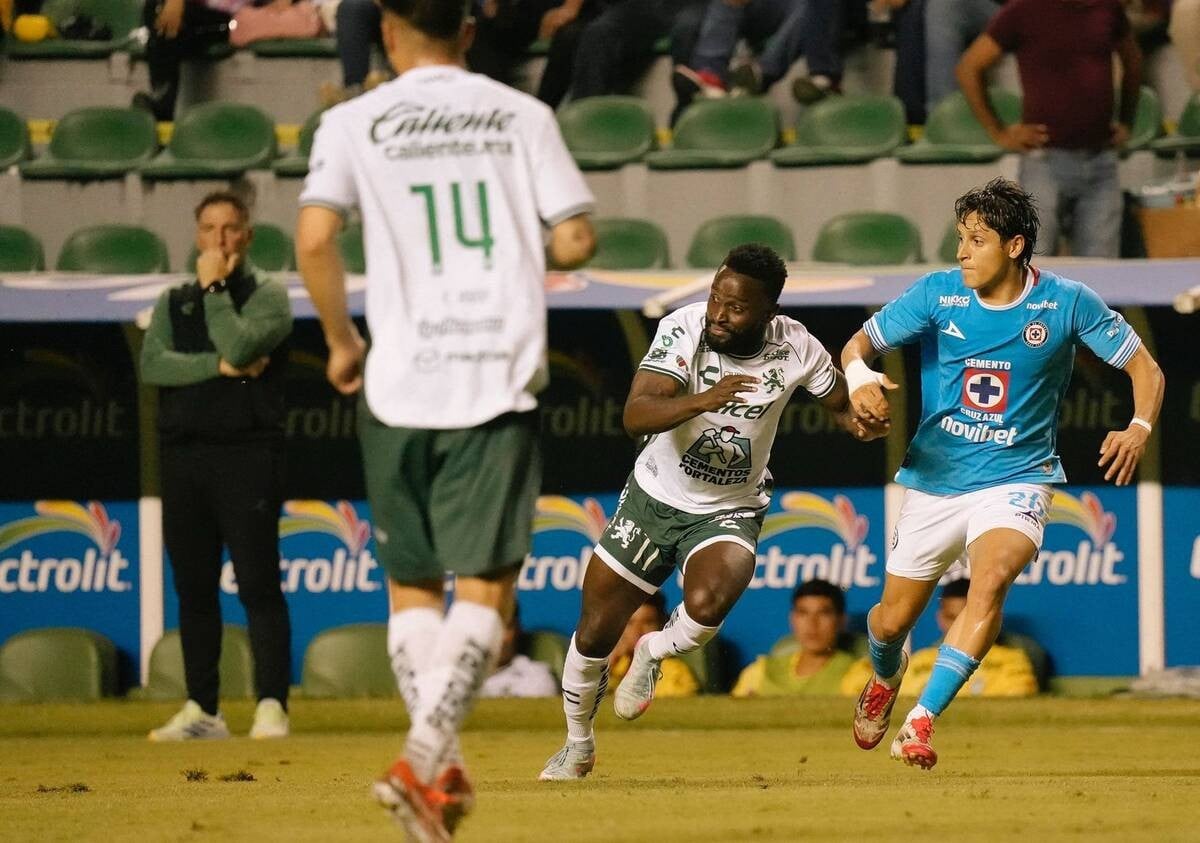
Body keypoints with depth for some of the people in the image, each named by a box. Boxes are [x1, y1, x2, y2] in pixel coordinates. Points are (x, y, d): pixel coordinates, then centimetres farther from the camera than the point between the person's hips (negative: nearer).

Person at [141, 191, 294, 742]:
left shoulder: (267, 296, 4)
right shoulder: (174, 303, 17)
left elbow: (238, 345, -16)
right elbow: (152, 364, -1)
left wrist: (214, 287, -7)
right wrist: (221, 366, -10)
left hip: (247, 454, -5)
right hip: (183, 457, 5)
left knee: (258, 585, -11)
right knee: (193, 588, 6)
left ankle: (271, 706, -13)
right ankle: (201, 710, 10)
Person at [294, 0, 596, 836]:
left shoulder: (355, 123, 2)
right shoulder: (522, 115, 6)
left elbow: (315, 237, -11)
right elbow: (575, 241, 1)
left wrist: (341, 340, 4)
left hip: (400, 384, 0)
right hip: (501, 380, 0)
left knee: (412, 585, 14)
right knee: (485, 587, -1)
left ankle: (442, 768, 9)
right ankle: (422, 760, -19)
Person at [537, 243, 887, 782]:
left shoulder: (795, 347, -15)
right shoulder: (684, 329, -22)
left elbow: (841, 404, 4)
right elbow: (635, 416, -34)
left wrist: (863, 422, -20)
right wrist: (704, 400, -51)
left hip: (731, 511, 0)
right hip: (655, 499, 0)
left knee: (706, 605, -31)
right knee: (595, 633, 5)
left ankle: (652, 655, 3)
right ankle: (578, 746, 33)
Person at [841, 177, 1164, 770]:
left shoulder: (1066, 303, -10)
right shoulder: (937, 294, -7)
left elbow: (1144, 368, -1)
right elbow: (860, 343, -1)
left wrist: (1139, 428, -21)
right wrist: (859, 376, -26)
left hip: (1015, 480, -2)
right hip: (935, 478, 3)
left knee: (991, 580, -31)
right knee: (893, 619, 11)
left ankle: (920, 721, -28)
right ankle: (885, 677, 49)